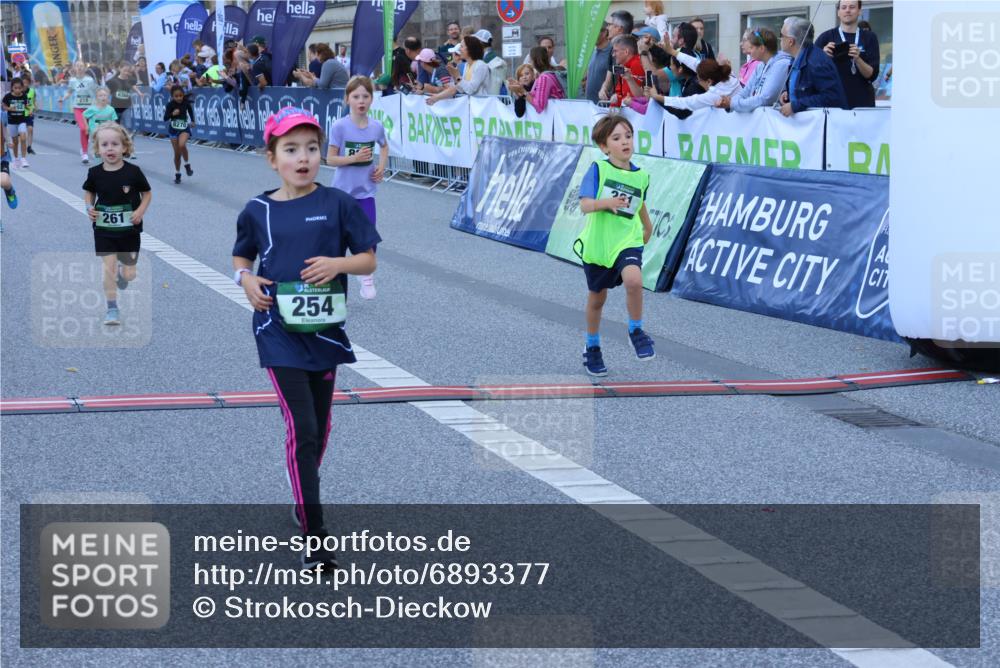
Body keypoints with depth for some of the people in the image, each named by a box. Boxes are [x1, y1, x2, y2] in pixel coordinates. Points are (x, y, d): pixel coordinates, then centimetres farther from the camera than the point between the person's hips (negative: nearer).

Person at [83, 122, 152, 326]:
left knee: (130, 275, 6)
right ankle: (112, 309, 4)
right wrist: (89, 207, -8)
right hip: (104, 230, 0)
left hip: (129, 230, 0)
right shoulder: (95, 173, -7)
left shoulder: (133, 172, -12)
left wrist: (141, 211, -15)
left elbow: (147, 194, 1)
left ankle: (123, 272, 44)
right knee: (108, 268, -8)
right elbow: (89, 192, 11)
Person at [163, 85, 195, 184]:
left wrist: (192, 121, 5)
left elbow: (190, 109, 12)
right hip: (173, 129, 0)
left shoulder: (186, 102, -10)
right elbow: (165, 119, -14)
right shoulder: (170, 104, -15)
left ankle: (187, 164, -6)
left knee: (182, 145, -29)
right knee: (177, 153, 5)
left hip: (184, 128, 0)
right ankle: (177, 174, 24)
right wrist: (172, 114, -30)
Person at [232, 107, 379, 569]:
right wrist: (246, 279, -5)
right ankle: (313, 538, -8)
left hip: (324, 331, 2)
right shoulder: (257, 211, 0)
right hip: (280, 334, -2)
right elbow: (241, 257, 16)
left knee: (319, 428, 15)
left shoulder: (338, 204, -2)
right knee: (302, 428, -10)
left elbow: (369, 260, 2)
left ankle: (304, 501, 40)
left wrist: (338, 263, -17)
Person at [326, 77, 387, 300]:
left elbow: (384, 147, 18)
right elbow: (330, 159, -13)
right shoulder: (340, 126, -15)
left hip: (365, 190, 2)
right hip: (343, 190, -2)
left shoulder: (376, 127, -5)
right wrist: (355, 158, -25)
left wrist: (382, 167, 2)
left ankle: (367, 278, 14)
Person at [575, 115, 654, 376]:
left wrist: (647, 226, 37)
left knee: (633, 279, -28)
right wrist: (607, 202, -38)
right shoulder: (598, 170, -9)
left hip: (627, 241, 1)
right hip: (597, 243, -1)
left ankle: (636, 330, -5)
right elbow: (585, 205, -19)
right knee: (597, 297, 13)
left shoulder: (640, 176, 2)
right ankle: (592, 348, 35)